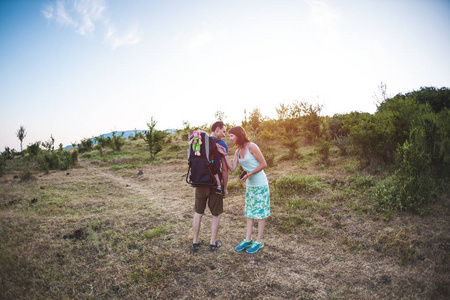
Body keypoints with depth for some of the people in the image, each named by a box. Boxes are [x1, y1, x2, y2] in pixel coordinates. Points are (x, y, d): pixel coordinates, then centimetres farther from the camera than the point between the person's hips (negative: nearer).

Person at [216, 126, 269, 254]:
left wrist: (249, 174, -18)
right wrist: (225, 155, -7)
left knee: (260, 212, 2)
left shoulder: (252, 147, -15)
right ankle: (248, 240, 21)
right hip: (250, 185, 8)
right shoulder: (238, 151, 7)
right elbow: (232, 168, 0)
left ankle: (259, 241, 13)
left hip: (260, 184, -7)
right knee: (249, 212, 12)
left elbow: (264, 164, -15)